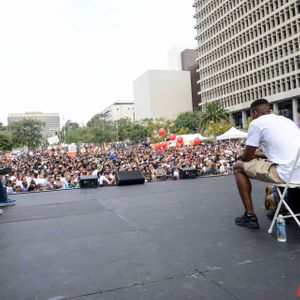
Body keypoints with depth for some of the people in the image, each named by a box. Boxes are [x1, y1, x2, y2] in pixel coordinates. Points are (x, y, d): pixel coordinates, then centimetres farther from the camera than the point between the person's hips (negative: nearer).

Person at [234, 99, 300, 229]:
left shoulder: (256, 123, -1)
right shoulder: (285, 119, 21)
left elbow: (247, 157, 3)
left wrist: (241, 156, 26)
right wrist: (259, 154, 38)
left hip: (287, 174, -8)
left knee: (239, 166, 10)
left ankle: (250, 216, 11)